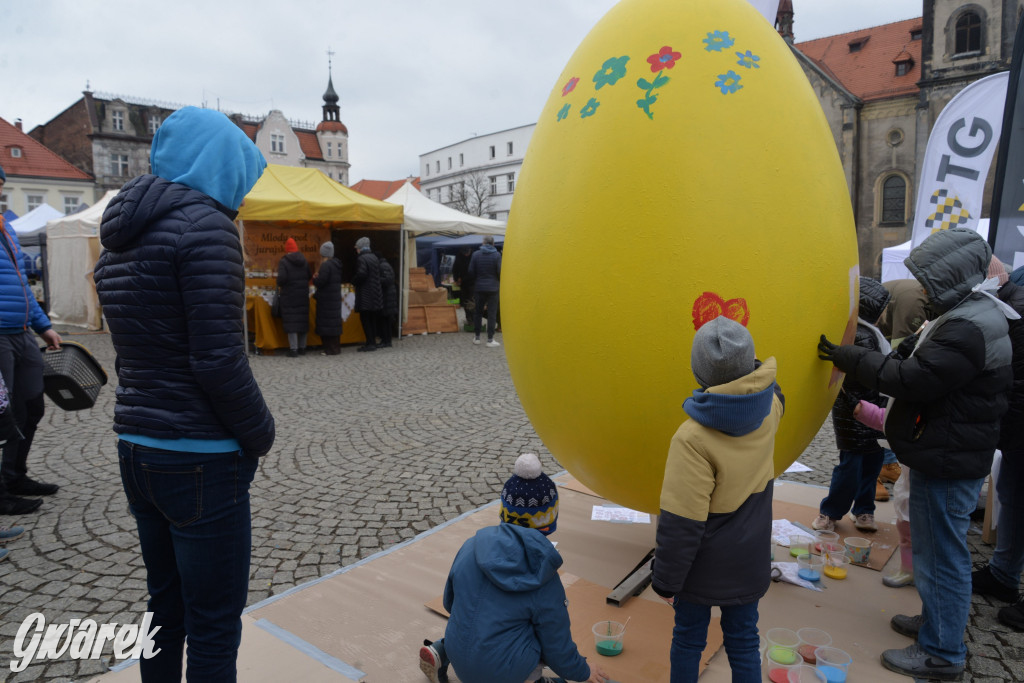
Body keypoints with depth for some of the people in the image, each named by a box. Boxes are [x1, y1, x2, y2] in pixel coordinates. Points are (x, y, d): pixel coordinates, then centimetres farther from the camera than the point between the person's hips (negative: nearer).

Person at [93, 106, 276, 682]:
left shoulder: (121, 234, 12)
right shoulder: (205, 222, -15)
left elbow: (144, 345, 13)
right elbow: (218, 360, -21)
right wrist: (260, 434, -6)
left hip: (135, 450, 9)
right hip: (199, 461, -9)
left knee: (166, 608, 22)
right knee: (214, 628, 5)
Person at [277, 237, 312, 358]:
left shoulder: (284, 262, -10)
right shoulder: (304, 261, 6)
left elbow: (281, 278, -19)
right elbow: (310, 276, 6)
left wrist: (279, 284, 2)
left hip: (289, 295, -5)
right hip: (303, 295, 5)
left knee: (291, 321, -3)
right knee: (303, 320, 11)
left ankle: (293, 349, -6)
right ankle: (302, 347, 17)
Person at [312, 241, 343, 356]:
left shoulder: (326, 265, -16)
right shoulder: (336, 264, 12)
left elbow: (320, 282, -22)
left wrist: (314, 278, 1)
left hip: (326, 300, -9)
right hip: (335, 298, 9)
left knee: (327, 323, -4)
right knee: (334, 323, 13)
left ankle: (331, 349, -3)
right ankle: (336, 347, 18)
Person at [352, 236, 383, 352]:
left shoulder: (361, 259, -12)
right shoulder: (374, 258, 13)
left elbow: (361, 274, -25)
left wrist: (354, 281, -6)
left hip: (365, 294, -8)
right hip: (376, 293, 8)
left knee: (365, 319, -3)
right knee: (372, 319, 14)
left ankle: (370, 343, -5)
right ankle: (372, 341, 20)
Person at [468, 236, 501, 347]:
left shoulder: (476, 254, -1)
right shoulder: (497, 255, -6)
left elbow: (471, 272, 0)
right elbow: (500, 272, -7)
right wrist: (499, 282, 12)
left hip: (479, 288, 2)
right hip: (493, 288, -2)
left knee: (477, 312, 14)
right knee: (492, 314, 1)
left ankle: (476, 337, 19)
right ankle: (490, 339, -1)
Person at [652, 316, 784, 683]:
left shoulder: (693, 438, -30)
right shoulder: (769, 411, -14)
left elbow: (681, 523, -24)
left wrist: (666, 580, -12)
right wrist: (744, 362, 24)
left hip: (702, 569, -4)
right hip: (749, 564, 4)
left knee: (688, 639, 17)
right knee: (743, 641, 20)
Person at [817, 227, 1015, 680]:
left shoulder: (969, 329, -23)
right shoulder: (970, 315, 12)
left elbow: (911, 378, -26)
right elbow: (921, 368, 15)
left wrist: (848, 357, -20)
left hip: (948, 462, -11)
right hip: (944, 455, 11)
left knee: (940, 554, 1)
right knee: (937, 547, 23)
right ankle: (937, 620, 39)